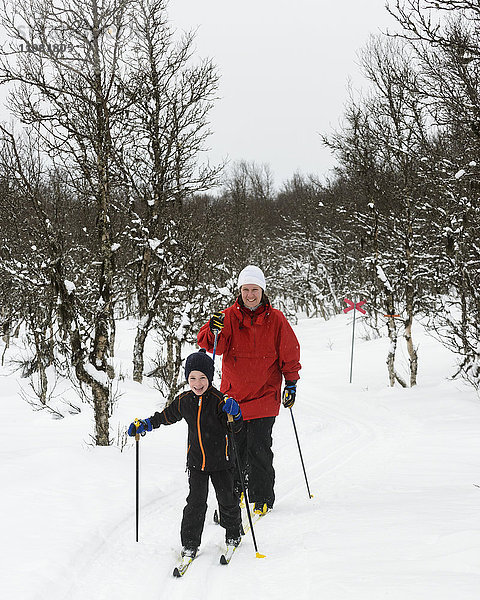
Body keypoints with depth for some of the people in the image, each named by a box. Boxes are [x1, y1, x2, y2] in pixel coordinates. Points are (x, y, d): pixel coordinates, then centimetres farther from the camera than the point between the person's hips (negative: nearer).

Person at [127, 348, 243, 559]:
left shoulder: (219, 400, -13)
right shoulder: (184, 401, -1)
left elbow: (235, 427, -16)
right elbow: (167, 416, 17)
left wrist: (234, 414, -37)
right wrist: (145, 425, 11)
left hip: (221, 461, -2)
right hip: (196, 461, 2)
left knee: (227, 498, 8)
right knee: (195, 502, -3)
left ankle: (233, 533, 33)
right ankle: (190, 543, 8)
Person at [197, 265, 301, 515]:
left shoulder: (275, 319, 0)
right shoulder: (229, 316, 1)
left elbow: (289, 353, 7)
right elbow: (210, 344, -10)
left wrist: (291, 384, 5)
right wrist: (214, 329, -30)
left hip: (264, 394, -2)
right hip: (233, 395, 2)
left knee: (258, 449, -6)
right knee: (234, 448, 8)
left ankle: (262, 499, 5)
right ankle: (234, 492, 26)